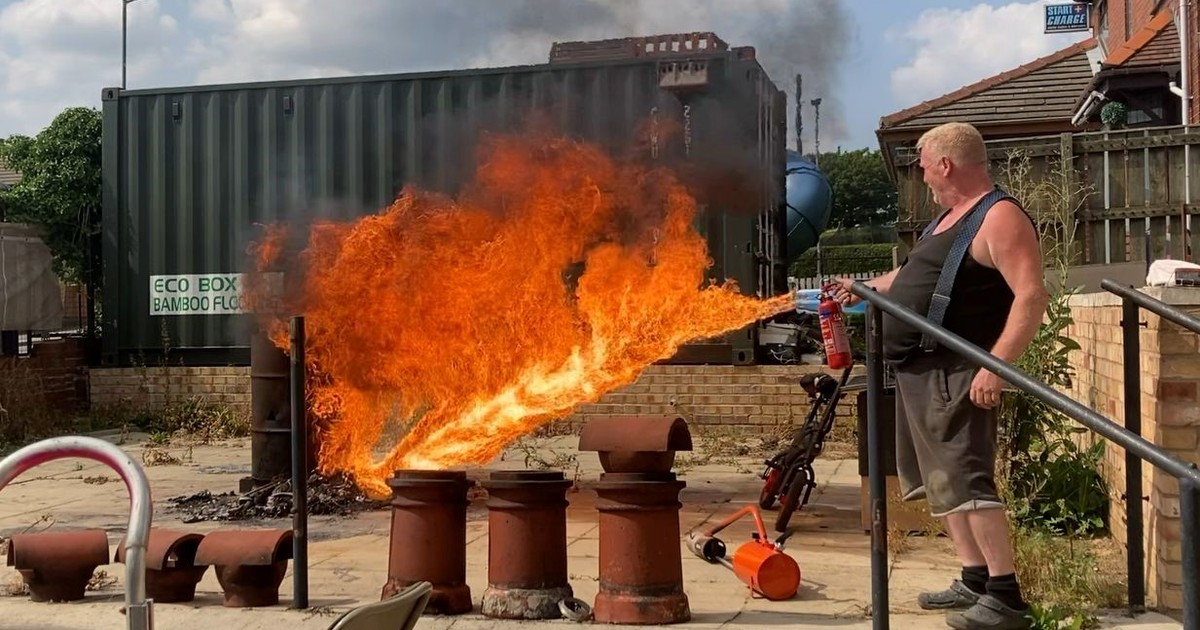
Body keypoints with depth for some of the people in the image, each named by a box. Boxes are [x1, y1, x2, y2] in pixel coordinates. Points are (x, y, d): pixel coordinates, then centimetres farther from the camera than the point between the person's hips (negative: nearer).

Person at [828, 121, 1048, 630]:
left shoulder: (1000, 218, -14)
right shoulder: (949, 217, 18)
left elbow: (1032, 296, -23)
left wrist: (996, 366, -29)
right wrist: (864, 289, 38)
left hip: (953, 374, -11)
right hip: (917, 372, 11)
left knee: (965, 481, -13)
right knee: (944, 481, 14)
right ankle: (975, 582, 21)